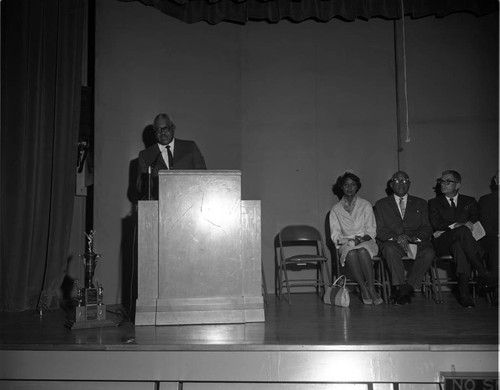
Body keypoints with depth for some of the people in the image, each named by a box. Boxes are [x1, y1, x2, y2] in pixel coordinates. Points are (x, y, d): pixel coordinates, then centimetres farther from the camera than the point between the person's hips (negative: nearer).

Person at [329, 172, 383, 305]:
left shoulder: (365, 205, 11)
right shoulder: (335, 209, 12)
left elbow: (371, 230, 5)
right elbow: (335, 235, 5)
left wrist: (363, 238, -16)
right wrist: (347, 240, -14)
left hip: (366, 243, 0)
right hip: (346, 244, 0)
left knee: (362, 251, -37)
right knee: (351, 253, -37)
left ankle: (371, 288, -33)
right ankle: (364, 290, -31)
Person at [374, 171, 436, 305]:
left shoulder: (420, 203, 19)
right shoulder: (381, 204, 15)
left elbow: (427, 229, 9)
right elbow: (380, 230, 4)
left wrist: (413, 237, -14)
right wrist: (396, 237, -17)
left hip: (416, 242, 2)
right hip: (392, 242, -1)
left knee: (429, 253, -31)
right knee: (390, 249, -36)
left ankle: (408, 286, -22)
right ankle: (400, 287, -28)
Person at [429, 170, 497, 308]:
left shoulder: (469, 201, 21)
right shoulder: (434, 202, 18)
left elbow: (476, 220, 4)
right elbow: (436, 224, 1)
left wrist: (447, 228, -10)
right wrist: (457, 225, -18)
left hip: (462, 241, 1)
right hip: (444, 244, -1)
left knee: (458, 246, -39)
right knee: (463, 231, -36)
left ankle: (463, 291, -45)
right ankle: (483, 272, -39)